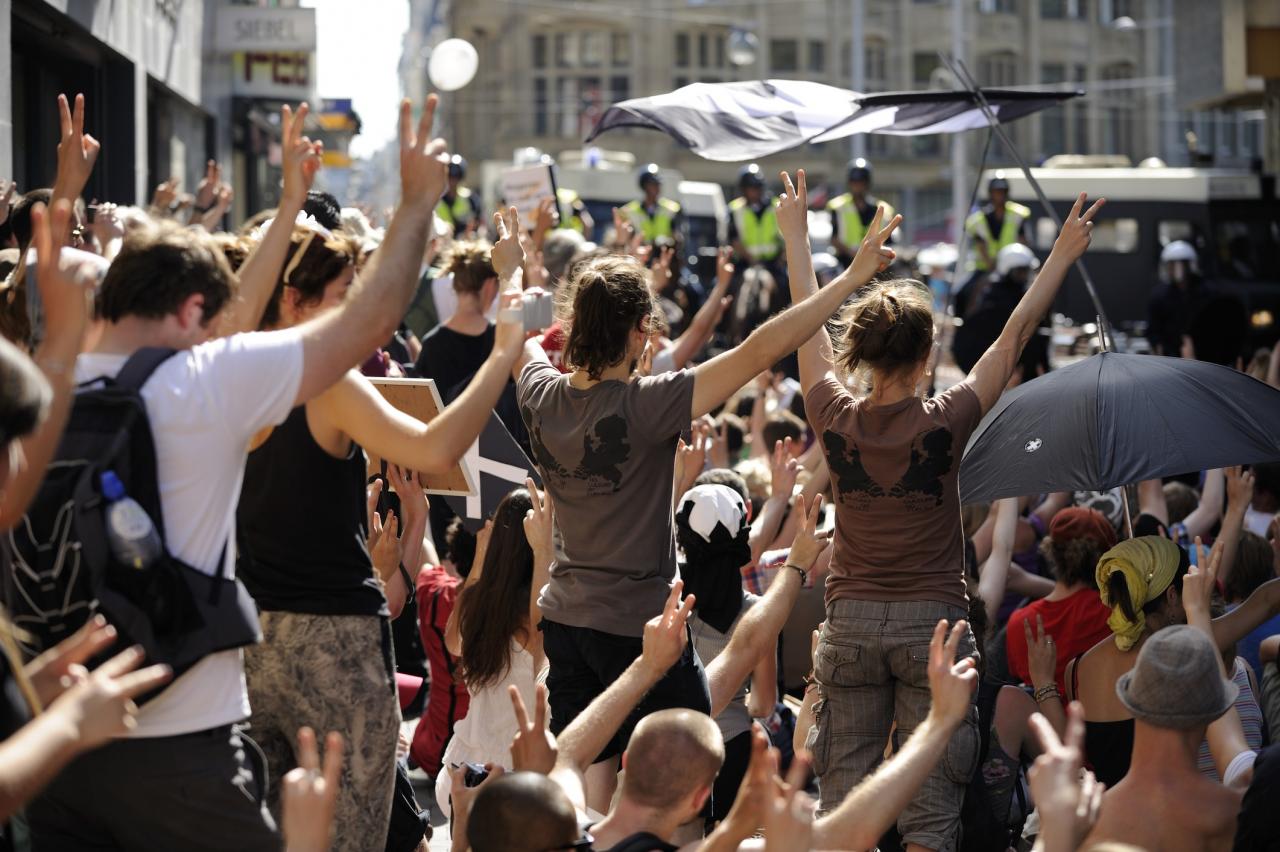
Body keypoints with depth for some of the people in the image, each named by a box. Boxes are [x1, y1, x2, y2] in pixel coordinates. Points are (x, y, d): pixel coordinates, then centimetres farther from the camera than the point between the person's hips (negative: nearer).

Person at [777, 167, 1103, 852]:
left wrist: (796, 236, 24)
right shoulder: (945, 424, -10)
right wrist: (1064, 254, 7)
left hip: (851, 620, 3)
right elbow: (1014, 335, -2)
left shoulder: (836, 421, -4)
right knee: (929, 797, 0)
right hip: (931, 617, -3)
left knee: (843, 794, 5)